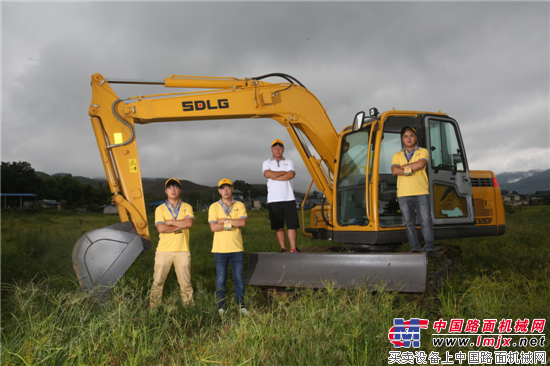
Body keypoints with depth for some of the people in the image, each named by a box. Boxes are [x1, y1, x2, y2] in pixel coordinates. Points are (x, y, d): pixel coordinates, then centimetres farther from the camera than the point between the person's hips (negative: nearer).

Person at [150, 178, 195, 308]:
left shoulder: (187, 207, 8)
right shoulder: (160, 209, 4)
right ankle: (153, 308, 18)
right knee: (158, 281, 6)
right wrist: (181, 225, -10)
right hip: (163, 250, 0)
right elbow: (161, 228, -11)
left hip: (182, 250, 0)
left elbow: (190, 223, -12)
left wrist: (170, 222, -10)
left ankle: (189, 307, 19)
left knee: (185, 282, 7)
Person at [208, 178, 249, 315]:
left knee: (239, 278, 6)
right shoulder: (214, 207, 2)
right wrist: (233, 224, -10)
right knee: (220, 279, 6)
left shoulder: (239, 205, 6)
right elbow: (213, 227, -10)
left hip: (237, 248, 1)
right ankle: (221, 306, 17)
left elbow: (243, 222, -11)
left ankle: (240, 305, 17)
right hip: (220, 248, -1)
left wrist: (224, 220, -11)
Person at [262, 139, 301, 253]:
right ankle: (283, 249, 8)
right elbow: (267, 174, -10)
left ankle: (293, 249, 1)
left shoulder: (289, 162, 15)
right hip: (274, 200, 0)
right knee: (279, 226, 2)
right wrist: (283, 172, -2)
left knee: (292, 224, -4)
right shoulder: (267, 163, 12)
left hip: (289, 198, 1)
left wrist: (274, 176, -6)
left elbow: (291, 174, -6)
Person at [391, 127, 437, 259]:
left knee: (426, 221, -5)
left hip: (421, 192, -2)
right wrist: (411, 170, -10)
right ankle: (415, 249, 11)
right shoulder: (397, 155, 15)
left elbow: (421, 164, -11)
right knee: (409, 222, 4)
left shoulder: (423, 152, 11)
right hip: (403, 194, 2)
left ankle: (429, 248, 3)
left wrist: (403, 166, -6)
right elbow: (394, 171, -2)